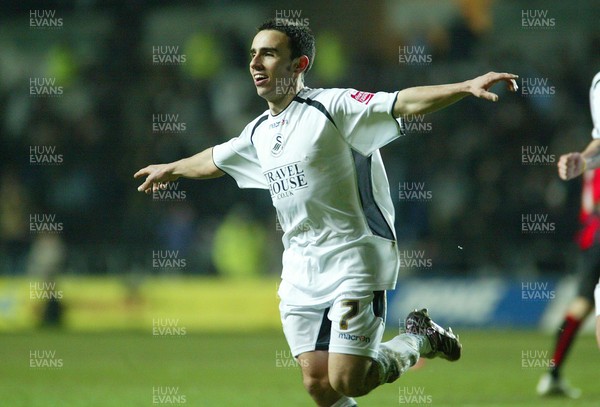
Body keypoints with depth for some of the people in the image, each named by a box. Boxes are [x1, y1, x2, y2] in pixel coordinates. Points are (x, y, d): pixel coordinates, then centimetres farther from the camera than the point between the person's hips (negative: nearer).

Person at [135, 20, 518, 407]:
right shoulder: (259, 131, 12)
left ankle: (419, 339, 14)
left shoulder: (333, 106, -11)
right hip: (300, 270, 7)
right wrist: (169, 169, 50)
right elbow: (215, 160, 34)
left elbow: (404, 102, -24)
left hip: (353, 261, -7)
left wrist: (466, 87, -39)